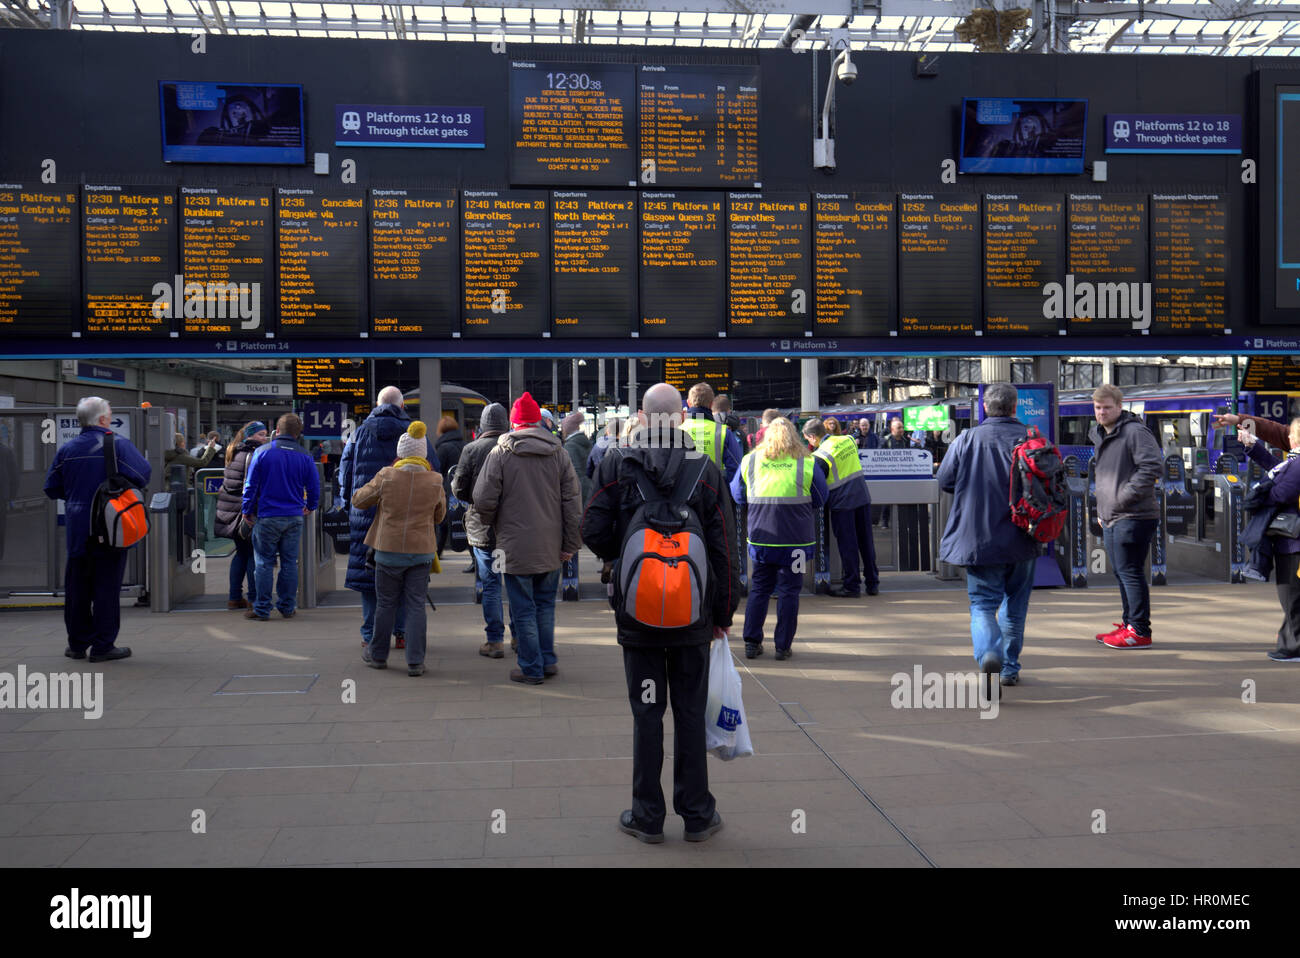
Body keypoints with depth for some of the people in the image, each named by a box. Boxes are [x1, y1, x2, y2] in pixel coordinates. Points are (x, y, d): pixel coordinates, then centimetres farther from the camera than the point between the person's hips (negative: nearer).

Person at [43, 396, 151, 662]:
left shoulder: (67, 449, 5)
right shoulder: (118, 444, -8)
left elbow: (52, 488, 9)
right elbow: (142, 475, -15)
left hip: (77, 528, 4)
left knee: (77, 587, 13)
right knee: (107, 586, 2)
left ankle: (78, 643, 20)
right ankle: (103, 646, 4)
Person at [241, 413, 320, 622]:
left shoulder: (262, 453, -5)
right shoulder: (304, 457, 1)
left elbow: (250, 485, -3)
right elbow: (314, 486, 8)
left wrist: (248, 510, 9)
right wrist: (310, 507, 26)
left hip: (267, 517, -2)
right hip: (294, 518, 2)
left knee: (264, 563, 4)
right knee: (289, 562, 9)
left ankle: (262, 609, 7)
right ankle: (287, 607, 15)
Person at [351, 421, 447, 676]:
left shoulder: (386, 476, -9)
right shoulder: (435, 481, -4)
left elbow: (359, 500, 4)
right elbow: (439, 516, 9)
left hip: (389, 549, -1)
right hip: (422, 550, 1)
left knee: (385, 604, 13)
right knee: (416, 606, 6)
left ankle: (378, 655, 27)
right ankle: (415, 662, 5)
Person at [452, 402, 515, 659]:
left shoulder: (471, 449, -7)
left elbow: (459, 490, -5)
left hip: (483, 527, -2)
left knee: (491, 585, 4)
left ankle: (495, 641, 6)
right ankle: (519, 635, 23)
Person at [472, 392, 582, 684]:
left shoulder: (500, 454, -8)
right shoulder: (559, 453, 2)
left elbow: (483, 500, -10)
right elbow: (573, 503, 2)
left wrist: (493, 524, 12)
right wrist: (570, 545, 7)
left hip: (516, 547, -4)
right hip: (551, 547, 4)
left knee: (524, 609, 5)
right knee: (545, 604, 18)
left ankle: (531, 668, 12)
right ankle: (547, 661, 24)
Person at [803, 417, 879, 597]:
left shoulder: (821, 456, -15)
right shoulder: (848, 440, 4)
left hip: (842, 501, -6)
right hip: (862, 495, 6)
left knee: (847, 544, 3)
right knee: (866, 541, 12)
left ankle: (852, 586, 8)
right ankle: (873, 583, 18)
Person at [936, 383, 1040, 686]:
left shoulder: (967, 439, -5)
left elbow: (944, 480, -1)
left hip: (978, 538, -1)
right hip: (1020, 537, 2)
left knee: (982, 602, 4)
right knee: (1015, 603, 17)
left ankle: (988, 651, -23)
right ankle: (1010, 667, 25)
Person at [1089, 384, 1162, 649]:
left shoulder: (1135, 431, -11)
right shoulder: (1099, 436, 18)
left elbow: (1152, 466, -21)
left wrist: (1125, 496, -20)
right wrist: (1101, 507, 20)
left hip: (1133, 517, -9)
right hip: (1110, 518, 10)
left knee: (1130, 572, -8)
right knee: (1122, 573, 15)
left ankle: (1140, 632, -3)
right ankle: (1129, 624, 26)